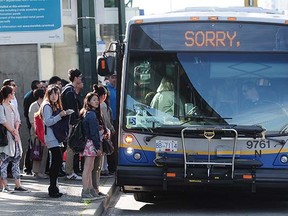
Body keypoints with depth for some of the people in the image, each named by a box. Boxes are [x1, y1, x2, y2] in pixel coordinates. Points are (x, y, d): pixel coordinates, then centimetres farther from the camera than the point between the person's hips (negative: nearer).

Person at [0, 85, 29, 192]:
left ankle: (18, 185, 7)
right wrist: (13, 131, -11)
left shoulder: (12, 106, 17)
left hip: (15, 137, 8)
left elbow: (17, 120, 12)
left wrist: (16, 130, -5)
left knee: (16, 160, 6)